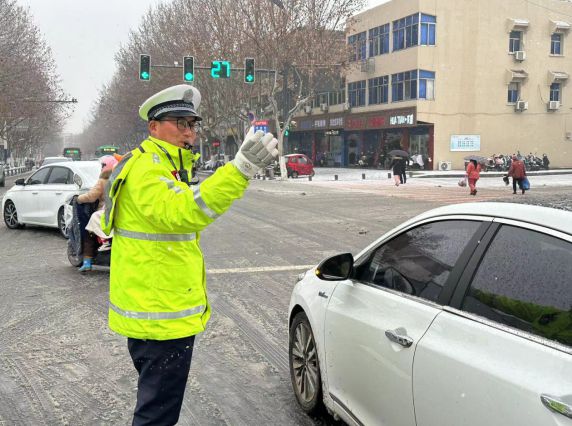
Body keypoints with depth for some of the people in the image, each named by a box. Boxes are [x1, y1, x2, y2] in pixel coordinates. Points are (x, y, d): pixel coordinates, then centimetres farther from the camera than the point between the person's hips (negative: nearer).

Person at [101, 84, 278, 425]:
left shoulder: (163, 167, 15)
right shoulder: (147, 169, -20)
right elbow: (180, 212, -40)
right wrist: (241, 168, -49)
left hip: (150, 311, 11)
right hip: (162, 316, -11)